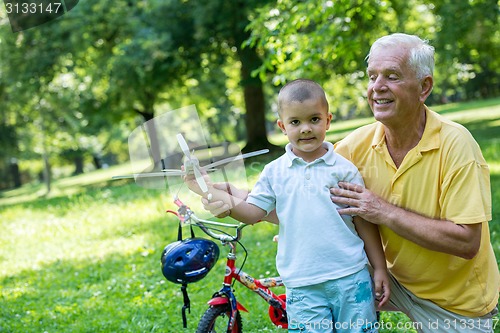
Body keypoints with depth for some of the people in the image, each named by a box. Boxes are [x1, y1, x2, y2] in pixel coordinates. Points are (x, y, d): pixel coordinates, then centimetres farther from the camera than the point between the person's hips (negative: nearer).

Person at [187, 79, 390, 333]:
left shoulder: (343, 169, 0)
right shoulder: (275, 172, 4)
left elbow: (364, 221, 3)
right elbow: (252, 213, 1)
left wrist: (380, 269, 4)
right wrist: (206, 189, -6)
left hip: (351, 277, 0)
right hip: (302, 287, 1)